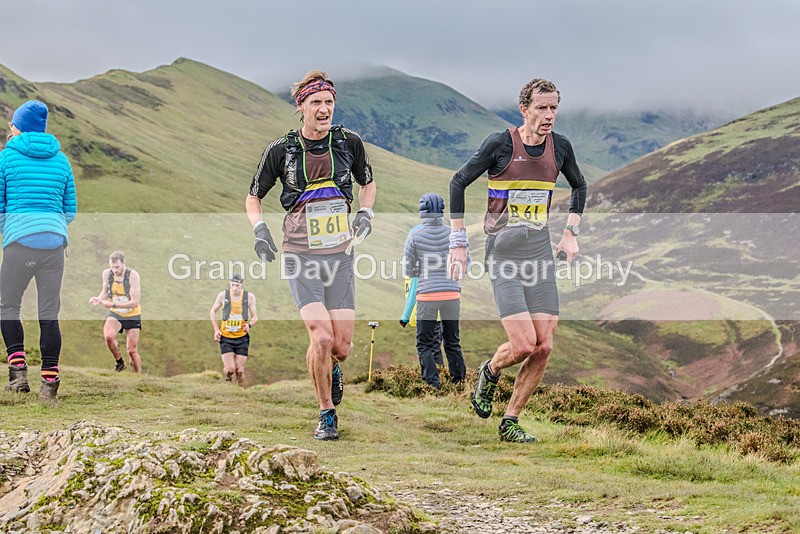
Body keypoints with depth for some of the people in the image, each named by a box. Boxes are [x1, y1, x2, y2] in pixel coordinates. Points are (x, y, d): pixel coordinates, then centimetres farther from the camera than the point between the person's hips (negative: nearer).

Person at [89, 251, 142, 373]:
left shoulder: (133, 275, -22)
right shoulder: (106, 274, -9)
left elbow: (135, 302, -25)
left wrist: (113, 305, -34)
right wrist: (99, 299, -13)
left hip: (132, 316, -2)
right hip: (115, 314, 2)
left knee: (132, 351, -1)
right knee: (108, 336, -28)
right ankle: (119, 362, -4)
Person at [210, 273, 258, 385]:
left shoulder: (249, 297, -3)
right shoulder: (223, 295, -4)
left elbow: (255, 317, 5)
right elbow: (213, 311, 11)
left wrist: (249, 324, -18)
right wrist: (216, 330, 1)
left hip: (242, 338, 1)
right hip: (225, 338, -1)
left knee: (239, 370, -2)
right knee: (230, 369, -12)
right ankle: (228, 376, 23)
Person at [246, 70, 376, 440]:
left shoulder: (348, 142, 0)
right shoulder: (281, 150, -4)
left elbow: (367, 182, 19)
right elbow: (253, 197, 9)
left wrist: (365, 213, 1)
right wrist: (259, 229, -9)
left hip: (339, 256, 2)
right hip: (300, 258, -2)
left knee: (342, 346, -1)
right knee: (321, 338, -17)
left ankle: (331, 369, 38)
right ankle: (326, 415, 3)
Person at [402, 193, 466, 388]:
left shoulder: (415, 235, -4)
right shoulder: (453, 234, -1)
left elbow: (408, 270, 3)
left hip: (427, 294, -2)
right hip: (452, 293, 2)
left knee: (425, 344, 6)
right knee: (452, 341, 16)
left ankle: (432, 380, -8)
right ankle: (458, 379, 17)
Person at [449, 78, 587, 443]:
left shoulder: (560, 147, 4)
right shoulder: (500, 144, -10)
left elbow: (579, 186, 24)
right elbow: (458, 182, -1)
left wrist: (571, 232, 13)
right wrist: (458, 242, -4)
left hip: (540, 252, 5)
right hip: (503, 254, -5)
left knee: (544, 347, -3)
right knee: (523, 344, -14)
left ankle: (510, 422, 11)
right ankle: (490, 372, 20)